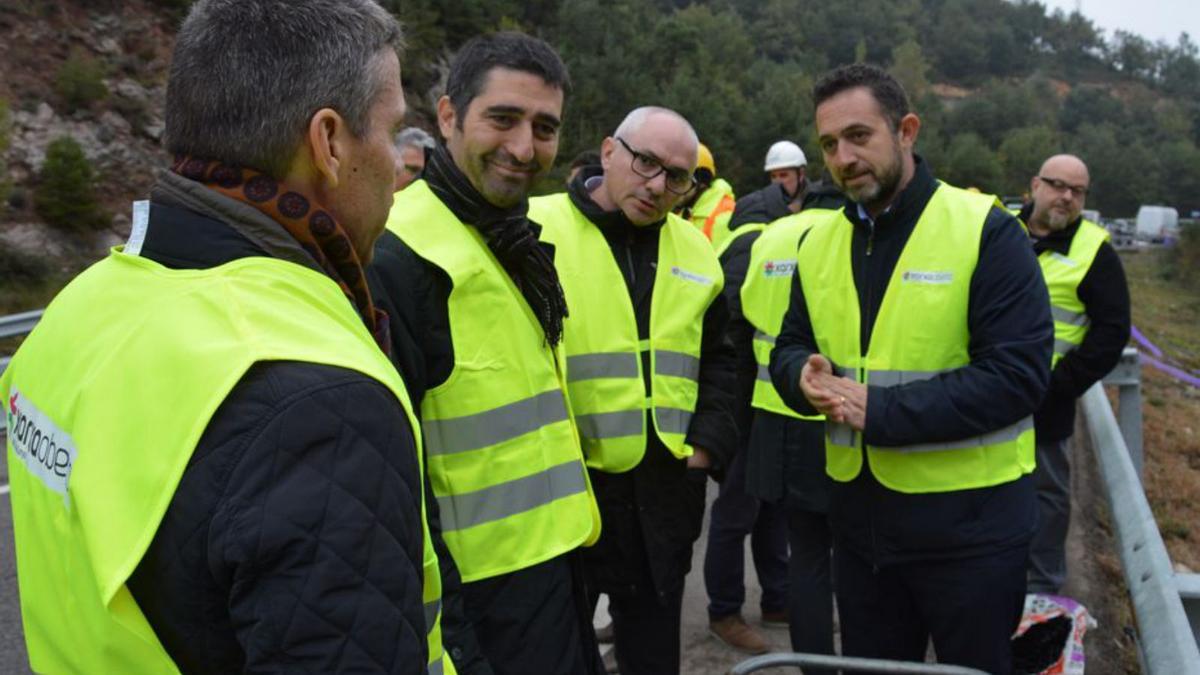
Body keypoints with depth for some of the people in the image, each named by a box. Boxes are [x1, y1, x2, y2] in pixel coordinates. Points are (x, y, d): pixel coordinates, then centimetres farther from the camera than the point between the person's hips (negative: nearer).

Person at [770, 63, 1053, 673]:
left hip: (970, 522, -5)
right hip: (858, 515, 5)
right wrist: (807, 376, -13)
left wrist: (879, 410, -24)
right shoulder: (818, 244, 5)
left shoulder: (985, 230, -13)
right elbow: (789, 348, 11)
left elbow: (1017, 374, -20)